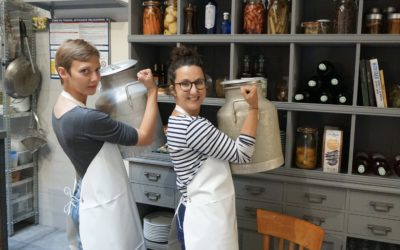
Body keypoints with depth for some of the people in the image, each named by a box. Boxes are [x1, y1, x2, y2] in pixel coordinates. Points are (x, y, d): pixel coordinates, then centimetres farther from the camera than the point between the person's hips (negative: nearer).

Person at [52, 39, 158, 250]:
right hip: (102, 208, -9)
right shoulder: (85, 118, -27)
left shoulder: (63, 108, 1)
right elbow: (144, 137, -18)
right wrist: (152, 91, -11)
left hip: (86, 201, 9)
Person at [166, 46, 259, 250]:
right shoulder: (193, 126, -24)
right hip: (204, 218, -10)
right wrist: (253, 107, -14)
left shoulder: (181, 121, 8)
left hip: (200, 212, 10)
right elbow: (242, 154, -18)